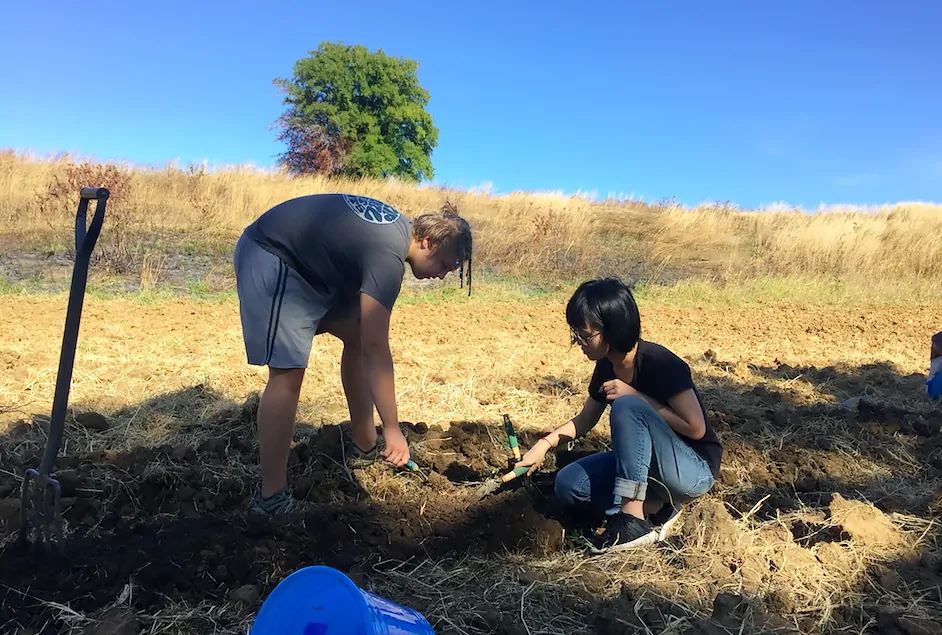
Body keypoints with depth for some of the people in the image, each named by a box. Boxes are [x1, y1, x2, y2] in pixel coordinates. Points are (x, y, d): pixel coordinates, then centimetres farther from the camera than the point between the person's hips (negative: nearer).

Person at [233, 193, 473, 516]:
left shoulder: (401, 227, 3)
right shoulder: (388, 255, -27)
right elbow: (376, 349, -28)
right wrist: (392, 428, -24)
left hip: (305, 260, 11)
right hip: (270, 260, -11)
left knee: (357, 334, 9)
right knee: (288, 371, -19)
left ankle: (364, 446, 21)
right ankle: (271, 498, -11)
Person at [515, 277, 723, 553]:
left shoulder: (660, 363, -24)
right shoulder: (607, 366, -2)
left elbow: (696, 428, -23)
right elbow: (585, 420, 11)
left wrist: (634, 395, -25)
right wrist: (544, 444, -4)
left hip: (695, 469, -7)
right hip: (645, 466, 7)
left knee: (627, 407, -31)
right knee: (568, 484, -10)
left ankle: (634, 519, -25)